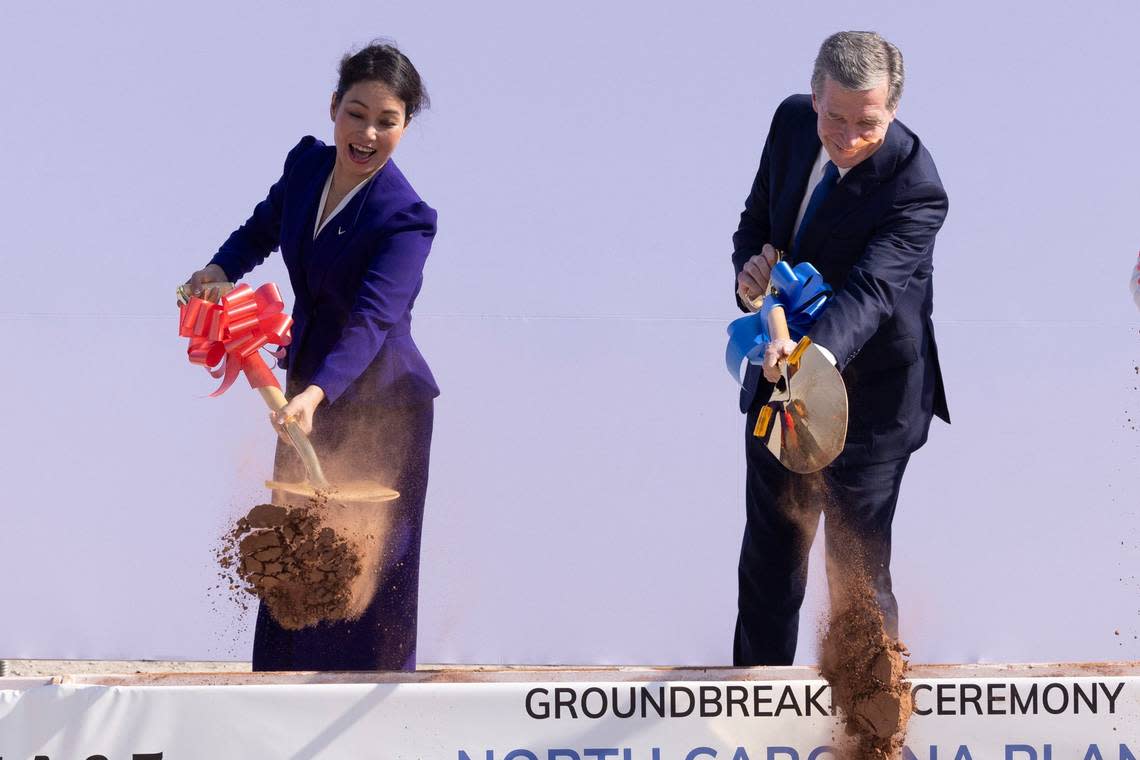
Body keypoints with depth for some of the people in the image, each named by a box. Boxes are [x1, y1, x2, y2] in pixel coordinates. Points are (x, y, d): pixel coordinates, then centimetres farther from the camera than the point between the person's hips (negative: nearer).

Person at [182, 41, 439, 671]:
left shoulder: (404, 219, -23)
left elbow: (371, 319, -34)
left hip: (379, 404, -7)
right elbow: (263, 229, 18)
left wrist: (316, 394, -49)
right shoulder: (307, 164, -2)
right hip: (310, 390, 7)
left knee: (371, 561, -8)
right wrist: (221, 271, -2)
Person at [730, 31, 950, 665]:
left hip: (868, 399, -6)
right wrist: (751, 269, -18)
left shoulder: (914, 189, -28)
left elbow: (870, 291, -40)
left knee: (857, 568, 2)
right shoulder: (792, 122, -9)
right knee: (770, 551, 21)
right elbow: (757, 219, 6)